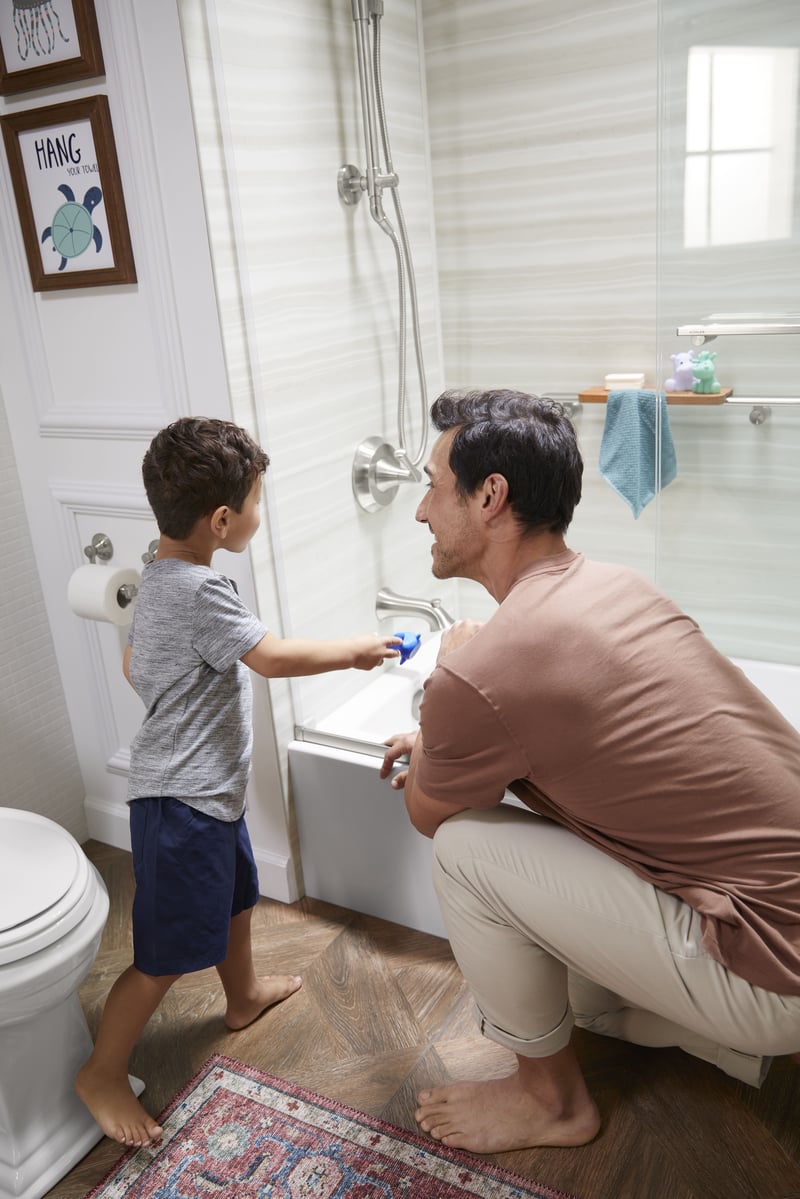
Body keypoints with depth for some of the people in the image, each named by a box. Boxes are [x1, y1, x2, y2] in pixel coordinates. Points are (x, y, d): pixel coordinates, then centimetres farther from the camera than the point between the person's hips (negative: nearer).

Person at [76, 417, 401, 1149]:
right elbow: (276, 657, -25)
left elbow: (134, 666, 16)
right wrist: (353, 651, -11)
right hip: (184, 798, -10)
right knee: (167, 952, 3)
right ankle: (104, 1073, 21)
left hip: (205, 786, 10)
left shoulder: (159, 578, 5)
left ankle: (245, 995, 51)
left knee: (234, 895, 28)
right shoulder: (202, 592, -26)